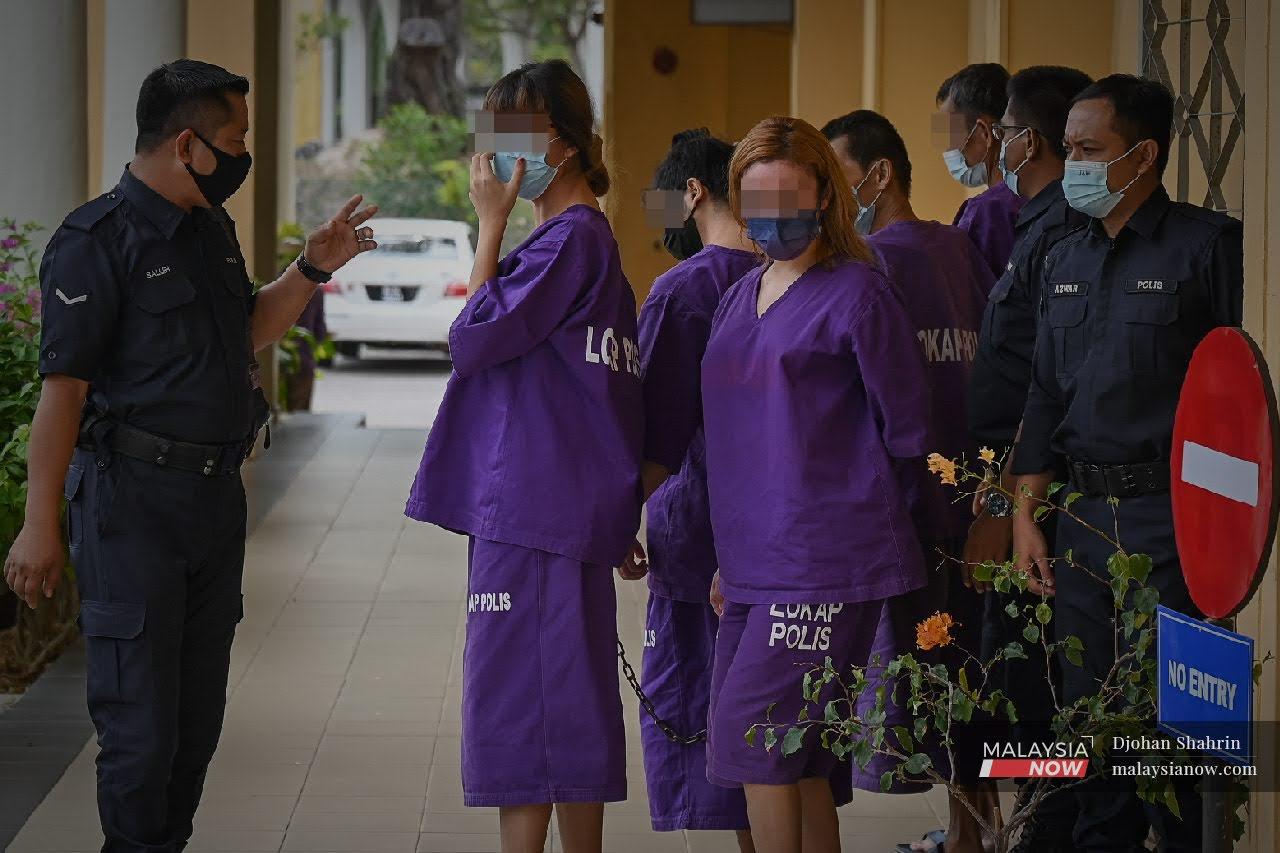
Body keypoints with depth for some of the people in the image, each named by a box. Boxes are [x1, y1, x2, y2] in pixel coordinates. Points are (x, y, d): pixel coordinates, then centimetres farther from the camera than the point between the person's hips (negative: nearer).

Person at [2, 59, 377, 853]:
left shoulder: (212, 231, 12)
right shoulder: (99, 241, -13)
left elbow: (246, 334, 27)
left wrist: (312, 269, 12)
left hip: (216, 493, 8)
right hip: (134, 498, -8)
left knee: (199, 706, 13)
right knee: (140, 715, -6)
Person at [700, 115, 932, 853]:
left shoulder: (856, 293, -6)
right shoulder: (741, 298, 16)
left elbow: (906, 431, -4)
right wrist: (730, 557, 18)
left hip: (827, 559, -7)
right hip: (755, 563, 7)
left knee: (750, 734, -13)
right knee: (797, 760, 7)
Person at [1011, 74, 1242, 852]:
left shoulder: (1207, 247, -7)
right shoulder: (1066, 261, 14)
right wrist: (1027, 514, 11)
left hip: (1170, 519, -6)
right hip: (1084, 516, 6)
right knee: (1089, 705, 12)